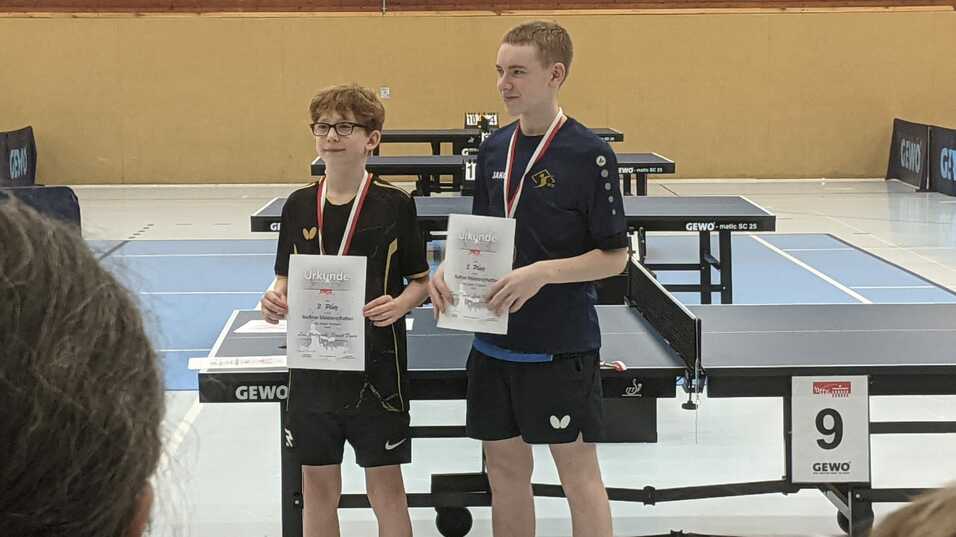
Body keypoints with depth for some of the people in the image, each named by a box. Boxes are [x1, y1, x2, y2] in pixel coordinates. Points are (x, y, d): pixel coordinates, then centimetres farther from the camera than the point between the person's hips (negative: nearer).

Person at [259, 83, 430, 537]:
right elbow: (287, 279, 11)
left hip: (377, 368, -3)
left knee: (386, 490, 5)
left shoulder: (394, 205, -7)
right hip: (313, 366, 3)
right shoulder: (299, 205, 2)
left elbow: (420, 281, 0)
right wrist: (275, 300, -10)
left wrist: (399, 305, -21)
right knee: (318, 487, 12)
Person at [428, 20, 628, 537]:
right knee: (505, 467, 13)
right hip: (494, 343, 6)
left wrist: (542, 272, -24)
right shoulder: (493, 148, 6)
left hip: (562, 347, -6)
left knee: (578, 471, 4)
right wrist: (448, 268, -5)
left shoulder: (589, 155, -13)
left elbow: (614, 256, -11)